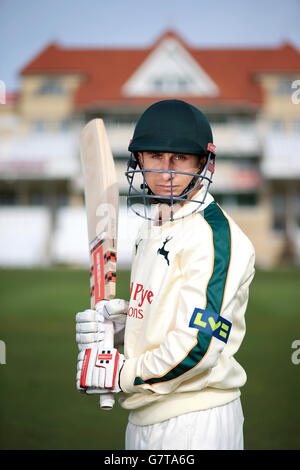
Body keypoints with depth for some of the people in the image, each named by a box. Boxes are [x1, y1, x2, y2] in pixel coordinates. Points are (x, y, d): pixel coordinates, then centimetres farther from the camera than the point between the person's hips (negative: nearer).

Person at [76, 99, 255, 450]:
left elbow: (200, 345, -24)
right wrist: (123, 314, 3)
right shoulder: (151, 227, 12)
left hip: (195, 422, -8)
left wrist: (122, 374, -13)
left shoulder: (213, 234, -17)